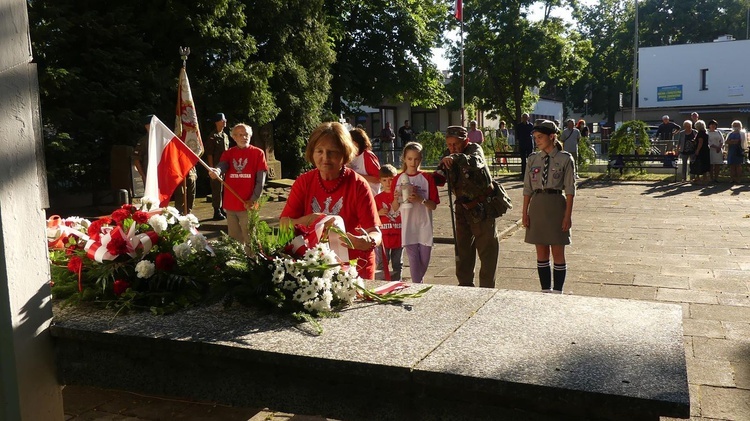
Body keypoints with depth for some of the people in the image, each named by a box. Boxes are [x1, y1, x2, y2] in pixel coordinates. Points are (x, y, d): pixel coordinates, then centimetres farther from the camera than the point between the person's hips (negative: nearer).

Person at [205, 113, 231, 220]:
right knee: (217, 190, -3)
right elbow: (209, 154, -12)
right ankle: (217, 212, 3)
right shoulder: (212, 137, -9)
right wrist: (212, 169, -15)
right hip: (216, 167, -8)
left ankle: (222, 210, 22)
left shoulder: (225, 136, 14)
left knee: (224, 189, 12)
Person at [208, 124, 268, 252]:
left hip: (248, 205, -4)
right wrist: (216, 171, -34)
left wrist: (253, 200, -12)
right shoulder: (228, 153, 11)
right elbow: (222, 166, -10)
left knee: (249, 239, 0)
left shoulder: (258, 153, 1)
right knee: (234, 240, 13)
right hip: (230, 204, 4)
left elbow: (261, 180, -4)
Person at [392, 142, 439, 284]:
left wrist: (421, 199, -19)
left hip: (424, 226, 0)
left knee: (424, 262, 7)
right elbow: (395, 208, 6)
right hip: (408, 227, 0)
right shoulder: (398, 179, 3)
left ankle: (418, 283, 32)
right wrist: (396, 198, -15)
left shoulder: (427, 178, 0)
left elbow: (433, 205, -1)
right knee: (414, 261, -2)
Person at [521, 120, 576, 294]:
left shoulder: (565, 159, -4)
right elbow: (527, 188, 7)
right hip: (537, 205, 4)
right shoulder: (533, 159, 6)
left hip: (556, 204, -4)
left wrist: (568, 215, -10)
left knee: (558, 253, 4)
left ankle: (557, 291, 14)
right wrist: (525, 213, 3)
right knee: (541, 253, 9)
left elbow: (570, 189, -5)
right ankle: (545, 290, 19)